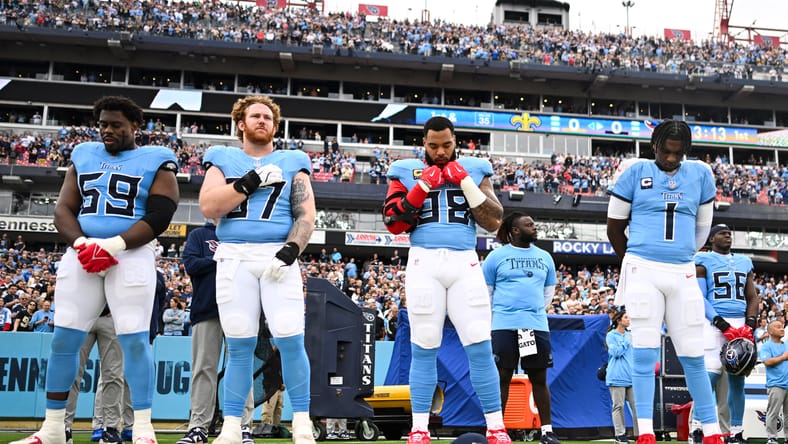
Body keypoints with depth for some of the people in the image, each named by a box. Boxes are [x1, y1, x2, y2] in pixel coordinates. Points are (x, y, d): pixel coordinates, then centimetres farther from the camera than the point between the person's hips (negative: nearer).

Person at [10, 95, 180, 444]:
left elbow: (159, 216, -6)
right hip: (81, 253, 4)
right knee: (63, 339, 3)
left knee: (134, 339, -9)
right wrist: (82, 244, -9)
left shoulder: (156, 161, 4)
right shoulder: (83, 156, 16)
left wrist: (114, 245, -16)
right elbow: (63, 209, 11)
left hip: (132, 255, -4)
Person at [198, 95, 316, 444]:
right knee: (239, 345, 0)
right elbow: (208, 207, -1)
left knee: (290, 340, -11)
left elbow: (306, 215, 5)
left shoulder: (292, 163, 13)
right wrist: (251, 181, -8)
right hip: (234, 257, 1)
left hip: (277, 255, 0)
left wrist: (290, 251, -11)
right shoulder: (223, 159, 14)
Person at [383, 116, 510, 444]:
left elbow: (494, 222, 5)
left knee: (480, 347, -3)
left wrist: (466, 183, -4)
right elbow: (393, 224, 2)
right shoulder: (407, 171, 9)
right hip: (424, 263, -1)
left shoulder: (473, 170, 11)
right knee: (424, 349, 1)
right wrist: (421, 187, -7)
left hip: (465, 263, 1)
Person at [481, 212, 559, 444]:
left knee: (539, 379, 5)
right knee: (502, 378, 0)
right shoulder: (497, 256, 1)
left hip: (537, 326, 3)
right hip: (504, 326, -3)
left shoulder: (544, 257, 13)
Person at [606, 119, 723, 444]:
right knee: (645, 352, -4)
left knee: (693, 355, 5)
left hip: (682, 274, 2)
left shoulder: (700, 174, 8)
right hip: (642, 272, -2)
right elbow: (615, 227, 7)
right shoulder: (635, 173, 0)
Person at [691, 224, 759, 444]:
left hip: (741, 324, 5)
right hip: (714, 324, -5)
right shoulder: (703, 260, 3)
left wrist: (750, 324, 0)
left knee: (737, 380, 5)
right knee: (710, 376, -14)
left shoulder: (744, 261, 19)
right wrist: (721, 323, -16)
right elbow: (699, 297, -5)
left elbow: (752, 297, 18)